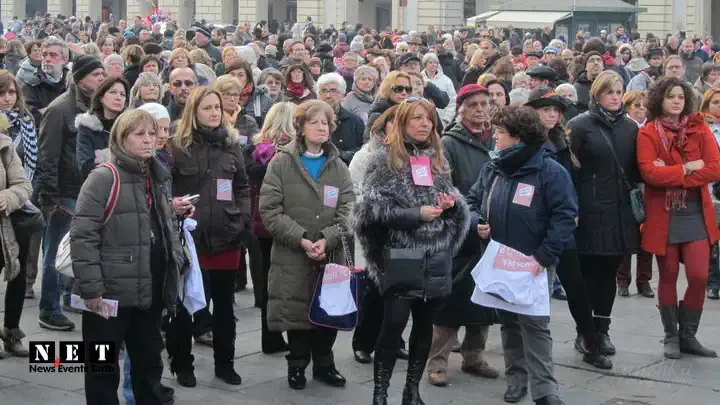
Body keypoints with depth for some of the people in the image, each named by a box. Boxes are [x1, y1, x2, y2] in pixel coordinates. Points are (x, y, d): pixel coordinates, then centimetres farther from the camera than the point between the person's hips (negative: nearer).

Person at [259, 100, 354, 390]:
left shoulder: (339, 167, 9)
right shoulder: (281, 163, -1)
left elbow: (347, 212, 0)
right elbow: (270, 210, -9)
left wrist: (327, 240, -17)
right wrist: (301, 239, -17)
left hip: (330, 255, 3)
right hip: (292, 255, -2)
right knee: (296, 310, 2)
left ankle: (323, 364, 24)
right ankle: (297, 365, 20)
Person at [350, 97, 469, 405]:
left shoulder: (437, 158, 12)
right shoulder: (385, 157, -4)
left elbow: (454, 199, 19)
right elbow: (372, 207, -11)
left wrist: (452, 203, -5)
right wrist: (416, 214, -16)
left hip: (435, 257, 5)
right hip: (399, 255, -5)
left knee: (424, 325, 10)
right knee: (394, 324, -9)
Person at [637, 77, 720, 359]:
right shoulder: (648, 133, -3)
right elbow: (649, 173, -16)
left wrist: (671, 175, -14)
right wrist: (687, 169, -14)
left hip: (696, 213, 2)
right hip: (663, 215, -2)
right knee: (668, 276, 6)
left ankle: (688, 335, 13)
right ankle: (671, 336, 19)